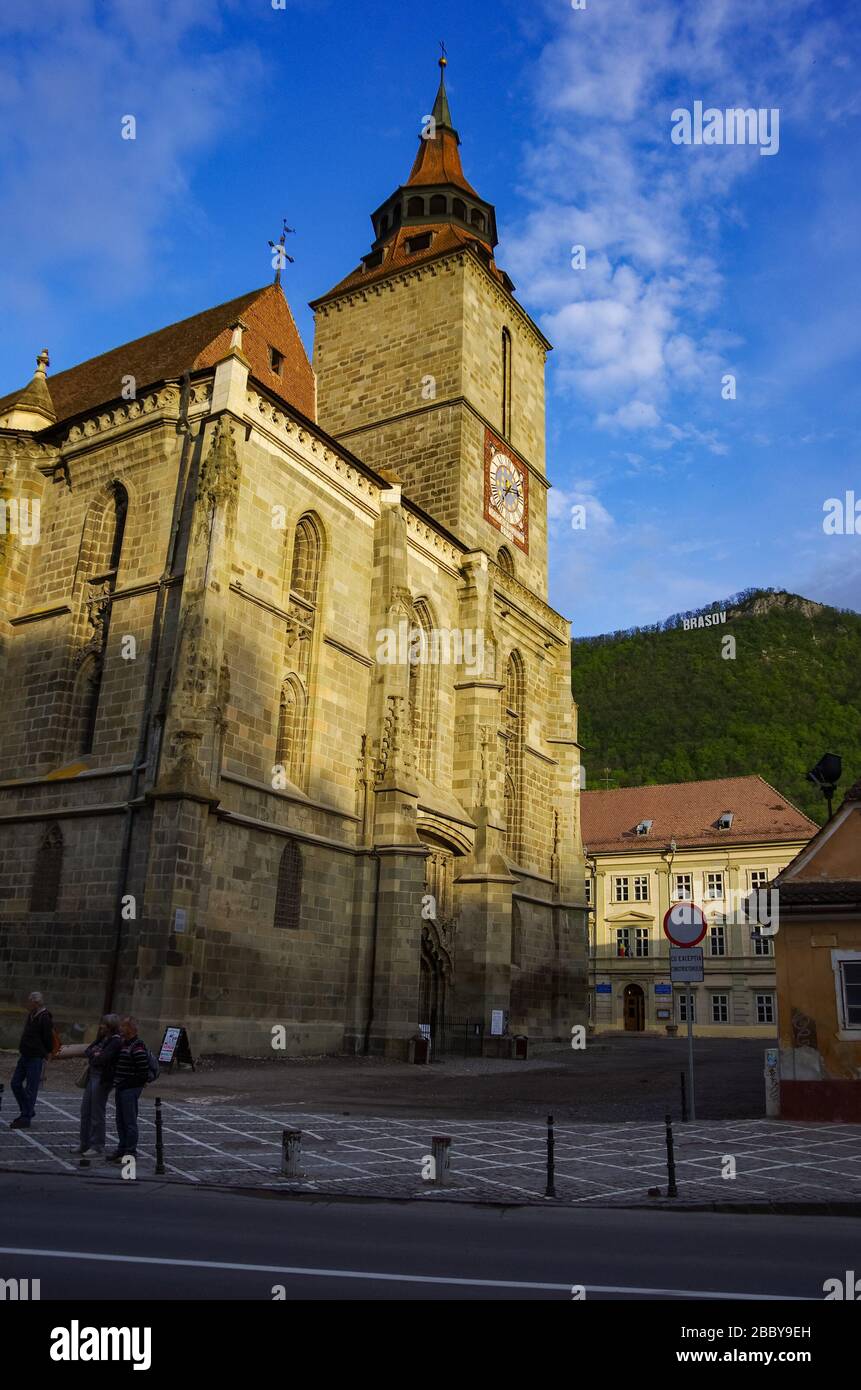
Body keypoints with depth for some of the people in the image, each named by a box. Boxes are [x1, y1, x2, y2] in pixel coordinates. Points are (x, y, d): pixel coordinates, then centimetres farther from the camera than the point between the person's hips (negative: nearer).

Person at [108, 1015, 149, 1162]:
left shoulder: (138, 1047, -18)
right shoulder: (125, 1044, 13)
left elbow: (143, 1071, -21)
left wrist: (132, 1084, -16)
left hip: (130, 1090, -10)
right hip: (121, 1089, 10)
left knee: (130, 1122, -3)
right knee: (120, 1121, 17)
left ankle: (130, 1153, 4)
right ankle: (122, 1149, 27)